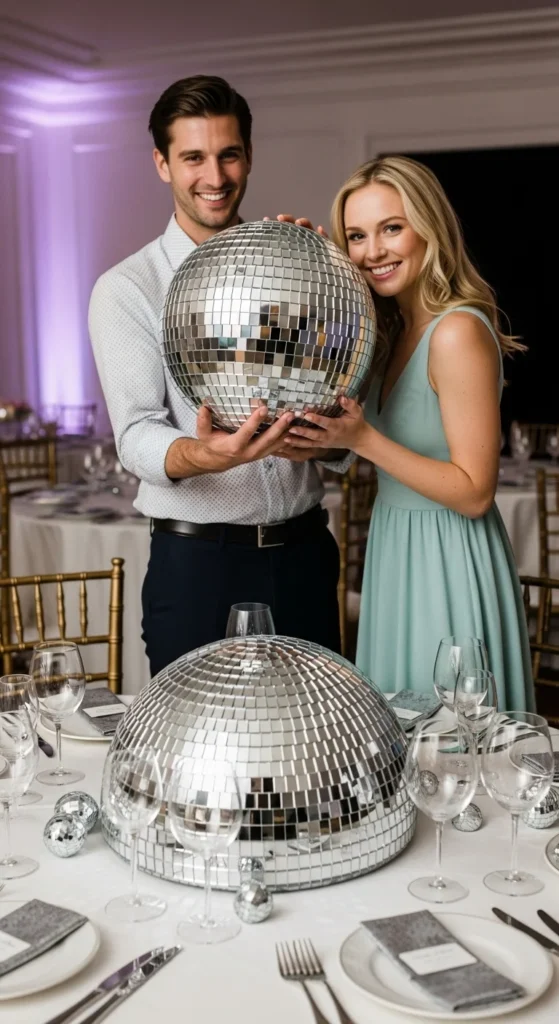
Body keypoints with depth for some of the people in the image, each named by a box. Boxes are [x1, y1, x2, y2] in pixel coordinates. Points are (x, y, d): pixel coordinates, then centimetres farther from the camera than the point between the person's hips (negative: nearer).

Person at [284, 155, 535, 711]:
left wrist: (364, 440, -26)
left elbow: (474, 493, -20)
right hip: (396, 555, 9)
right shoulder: (392, 330, 6)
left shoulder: (459, 333, -19)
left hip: (449, 564, -9)